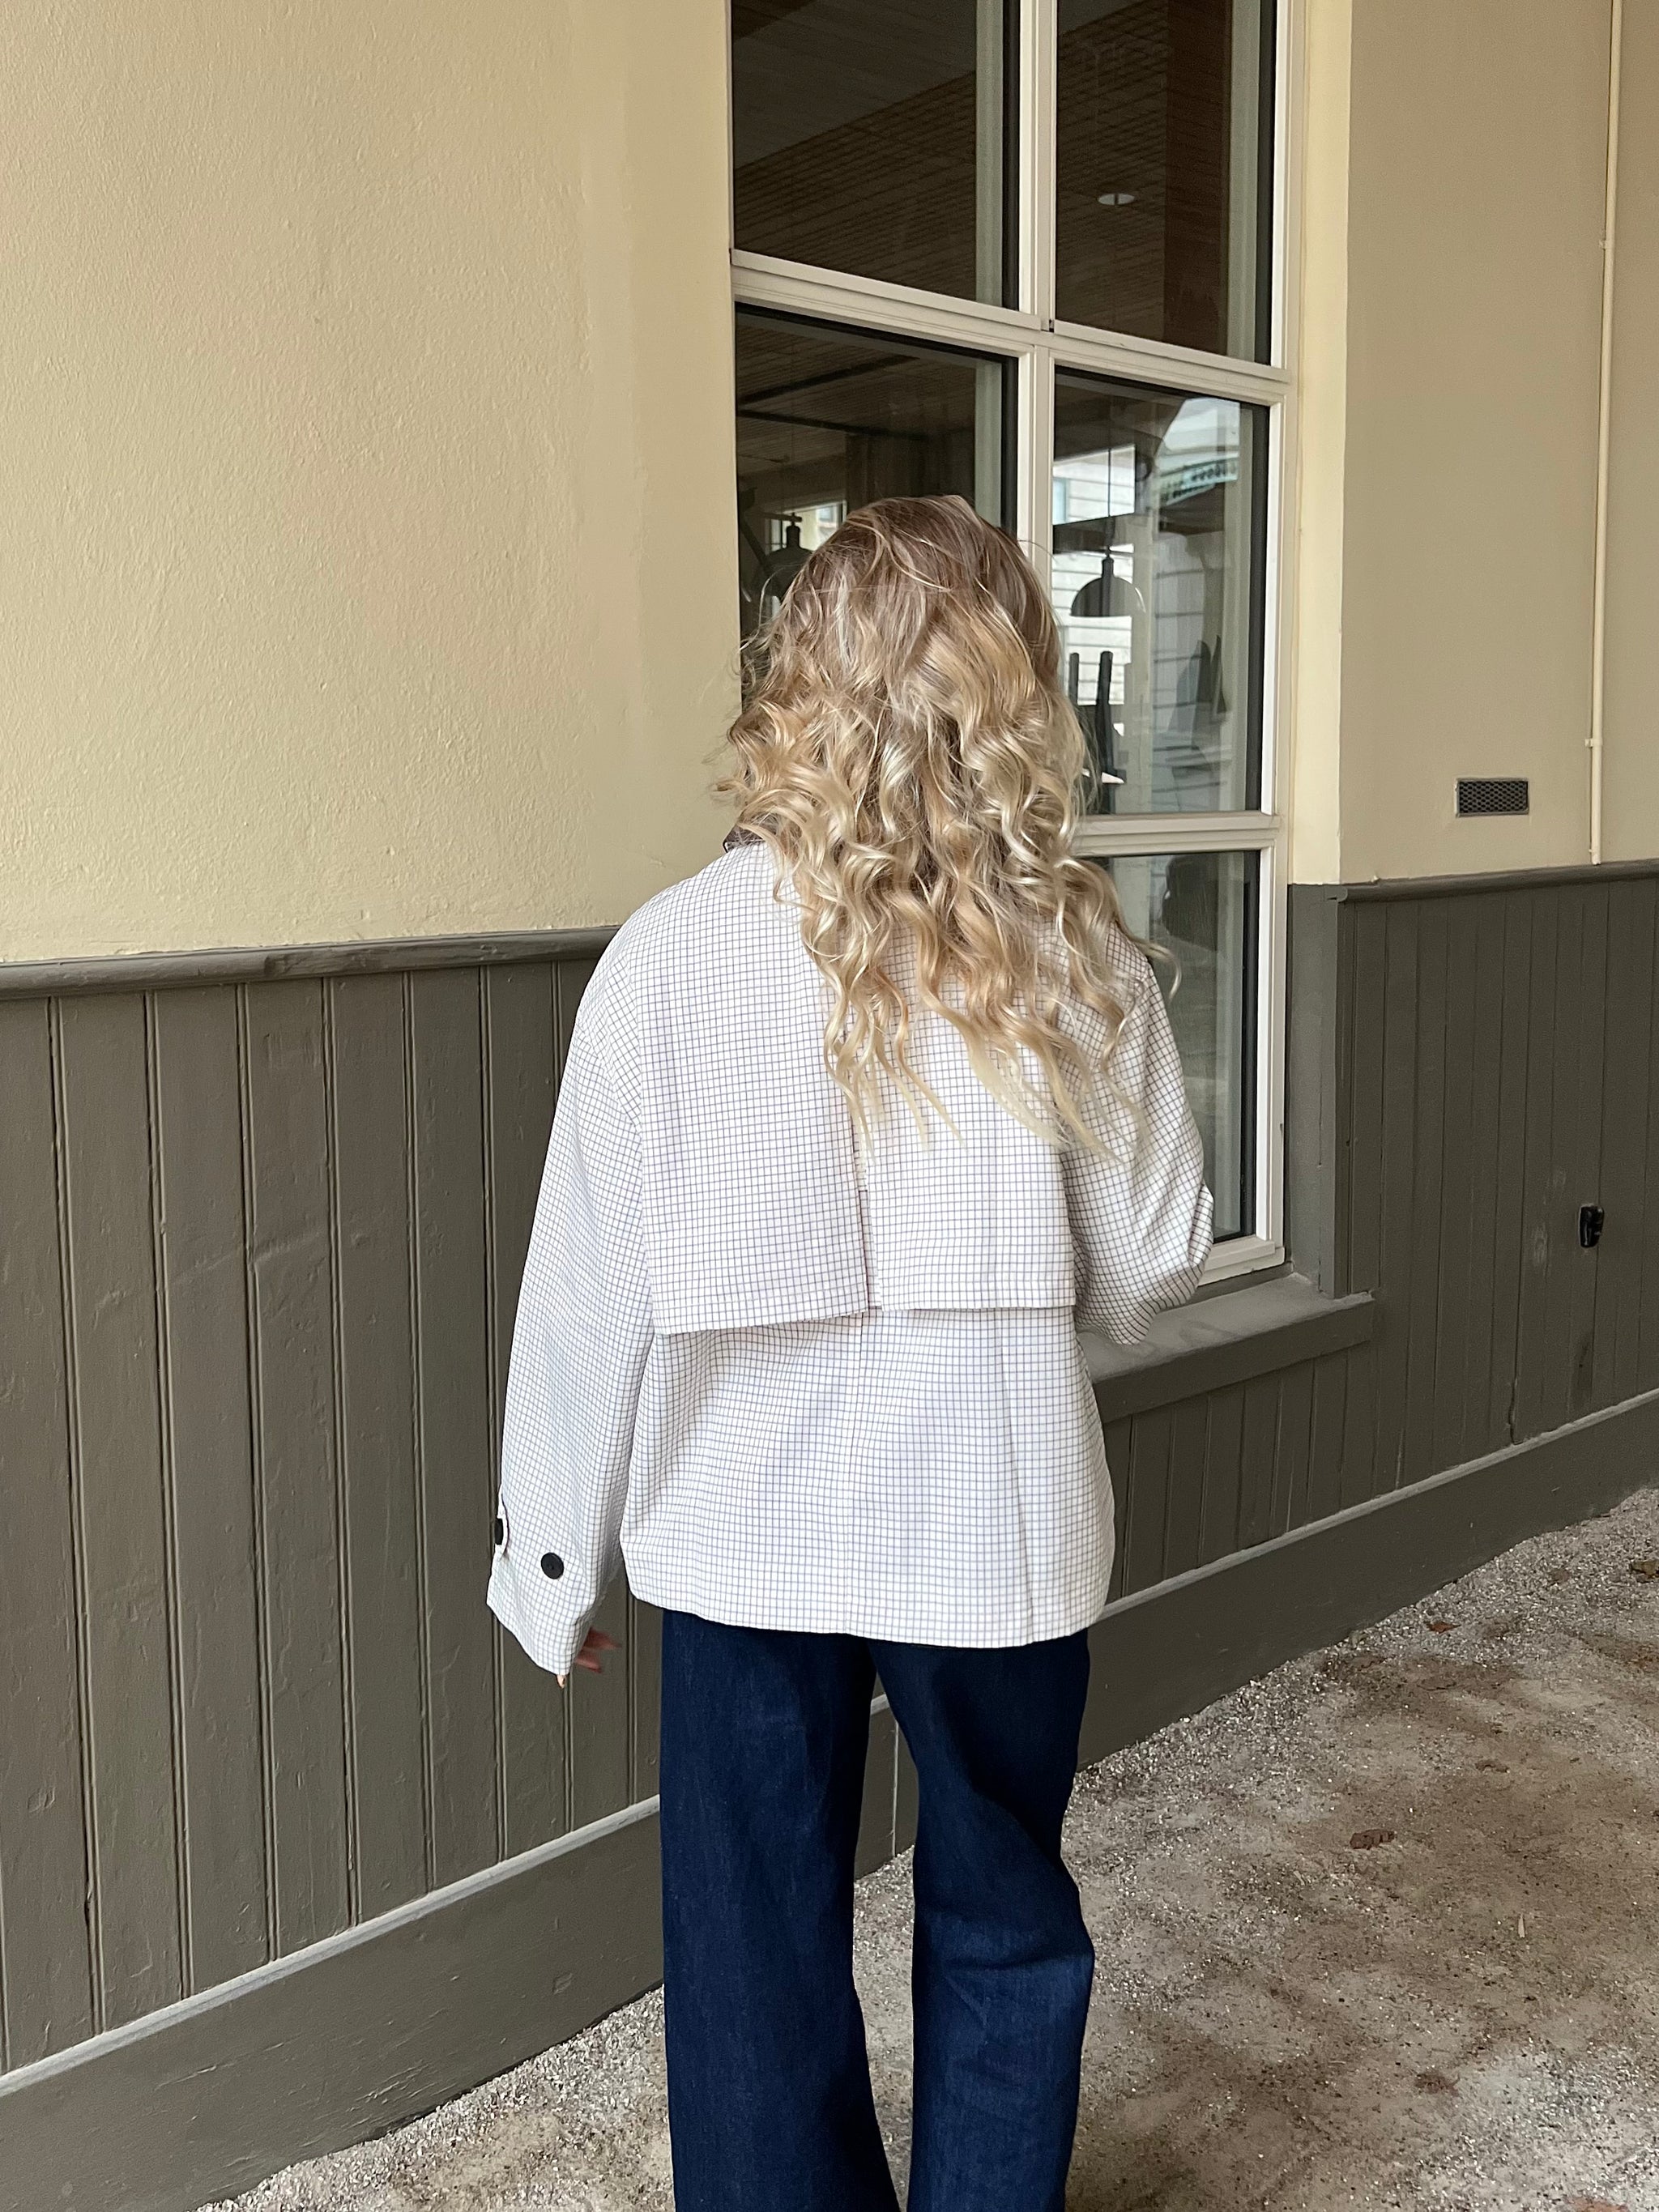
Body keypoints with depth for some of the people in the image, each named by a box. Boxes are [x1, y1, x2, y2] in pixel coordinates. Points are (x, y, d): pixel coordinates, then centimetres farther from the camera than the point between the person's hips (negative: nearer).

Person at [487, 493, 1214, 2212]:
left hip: (748, 1533, 0)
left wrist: (549, 1552, 4)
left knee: (758, 1950, 18)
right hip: (996, 1528, 1)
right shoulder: (1073, 956, -10)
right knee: (1002, 1932, 22)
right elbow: (1153, 1265, -2)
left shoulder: (673, 952, -12)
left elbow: (589, 1287, -9)